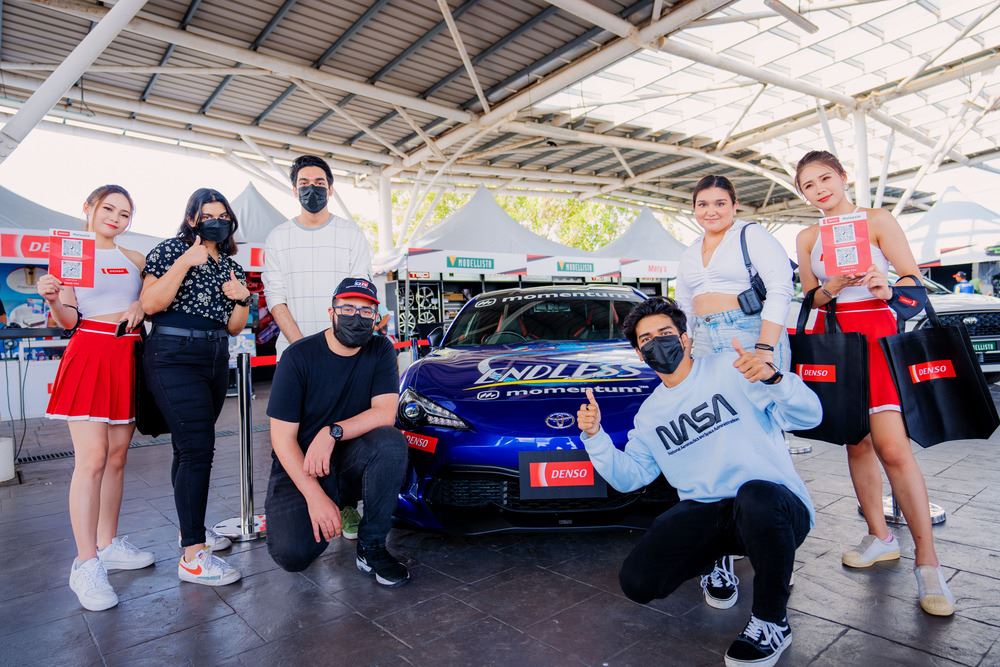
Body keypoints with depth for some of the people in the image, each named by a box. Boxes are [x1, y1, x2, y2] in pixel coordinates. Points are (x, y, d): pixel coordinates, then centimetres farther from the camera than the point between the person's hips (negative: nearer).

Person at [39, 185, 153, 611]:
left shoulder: (134, 259, 13)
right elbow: (67, 320, -3)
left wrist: (142, 305, -6)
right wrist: (53, 300, -23)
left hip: (127, 357, 5)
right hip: (89, 355, -5)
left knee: (117, 456, 9)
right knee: (91, 459, -10)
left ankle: (108, 544, 21)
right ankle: (86, 566, -4)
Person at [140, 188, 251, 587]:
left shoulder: (232, 266, 16)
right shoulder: (172, 250, -1)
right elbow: (149, 304, -13)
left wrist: (242, 299, -2)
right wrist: (185, 263, -18)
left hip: (216, 359, 7)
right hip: (174, 356, -7)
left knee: (192, 445, 14)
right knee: (197, 448, -13)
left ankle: (191, 526, 27)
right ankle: (193, 557, -9)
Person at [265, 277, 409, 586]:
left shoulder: (380, 350, -3)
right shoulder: (299, 356, -12)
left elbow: (385, 413, -15)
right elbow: (282, 437, -13)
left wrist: (333, 433, -30)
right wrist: (314, 495, -23)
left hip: (350, 462, 2)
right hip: (300, 467, -2)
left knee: (391, 442, -30)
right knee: (292, 553, -24)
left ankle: (371, 546, -13)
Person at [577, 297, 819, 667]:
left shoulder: (730, 367, -3)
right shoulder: (650, 413, 14)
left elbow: (809, 415, -9)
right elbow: (629, 476, 12)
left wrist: (772, 378, -28)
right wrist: (595, 437, -3)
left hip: (775, 503, -4)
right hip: (705, 513, 5)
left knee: (753, 497, -41)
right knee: (636, 581, -13)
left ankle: (771, 622, -13)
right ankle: (713, 558, 18)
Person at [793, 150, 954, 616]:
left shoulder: (878, 221, 3)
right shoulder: (807, 238, 12)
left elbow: (914, 278, -1)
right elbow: (812, 298, 9)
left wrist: (887, 289, -23)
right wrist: (834, 286, -12)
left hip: (875, 330, -4)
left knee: (892, 445, -14)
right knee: (855, 441, 5)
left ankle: (928, 563, -5)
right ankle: (880, 537, 18)